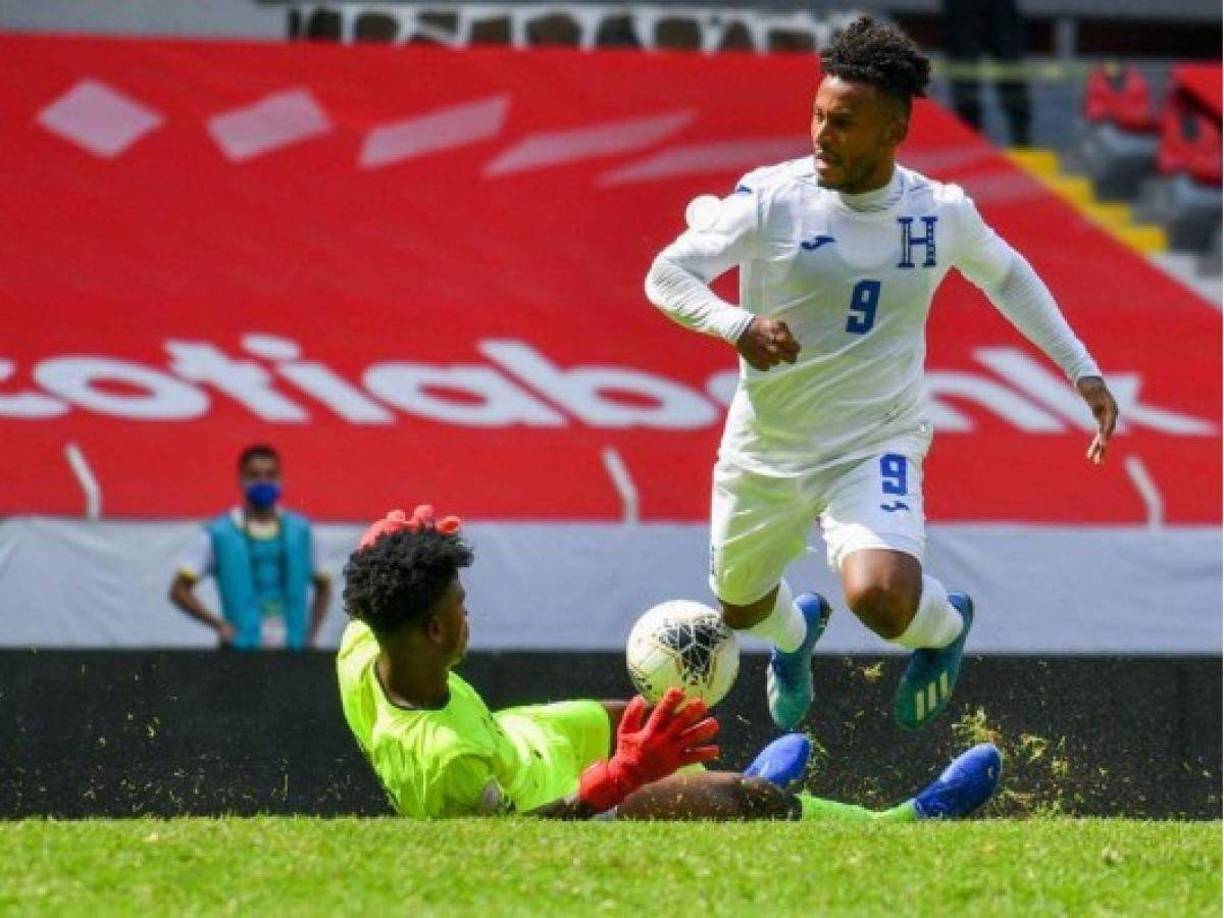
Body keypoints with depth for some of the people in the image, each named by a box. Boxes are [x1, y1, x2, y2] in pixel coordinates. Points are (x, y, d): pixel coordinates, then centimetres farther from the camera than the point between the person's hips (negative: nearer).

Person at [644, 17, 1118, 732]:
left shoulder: (943, 213, -7)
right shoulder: (772, 197, -14)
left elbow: (1007, 275, 15)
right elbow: (666, 275, -15)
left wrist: (1082, 369, 13)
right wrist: (737, 325, -35)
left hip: (876, 447, -2)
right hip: (765, 449, 2)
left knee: (882, 598, -28)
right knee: (742, 606, 21)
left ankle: (945, 625, 11)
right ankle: (797, 632, 62)